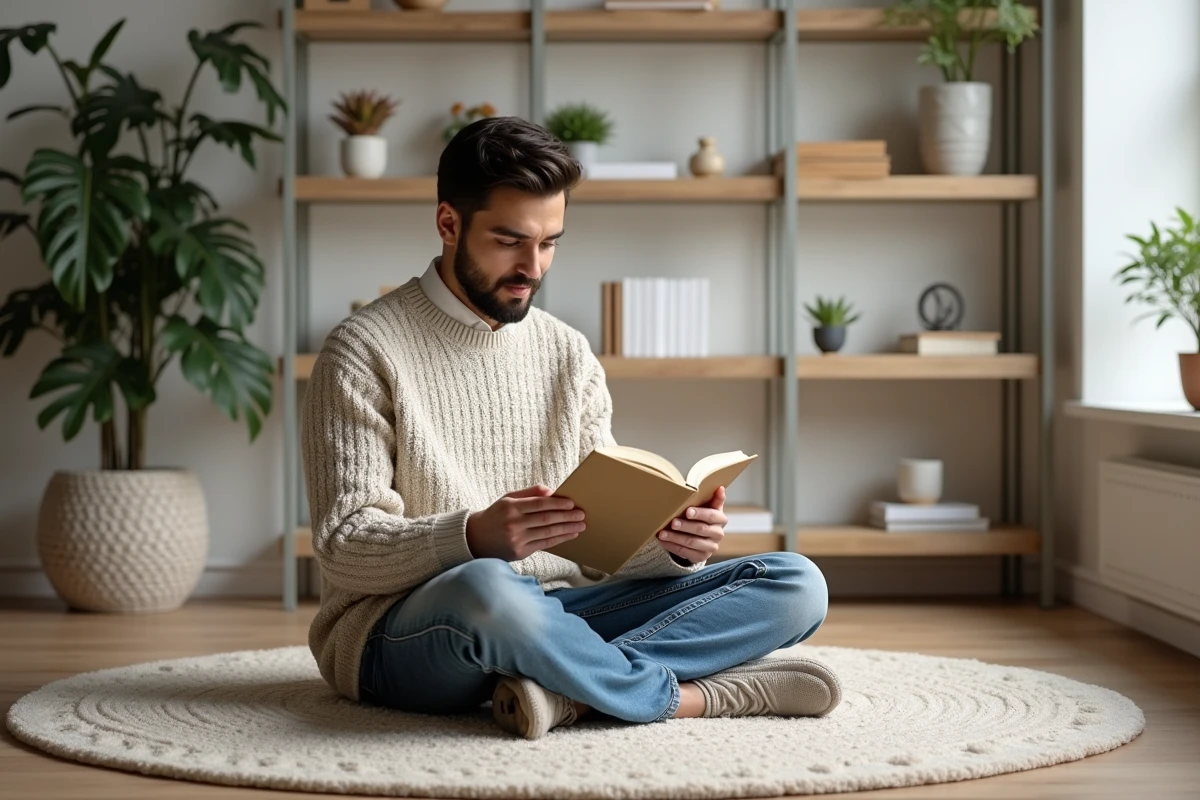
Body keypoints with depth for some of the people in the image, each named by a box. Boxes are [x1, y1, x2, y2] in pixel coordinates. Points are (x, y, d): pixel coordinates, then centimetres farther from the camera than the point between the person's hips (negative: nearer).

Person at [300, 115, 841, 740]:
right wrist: (476, 537, -30)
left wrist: (675, 544, -13)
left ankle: (572, 689, -29)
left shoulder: (567, 353, 13)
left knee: (794, 583, -10)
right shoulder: (363, 352, -4)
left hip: (554, 616, 6)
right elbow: (343, 548, -11)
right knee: (487, 588, -42)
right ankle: (687, 697, -19)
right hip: (399, 632, -6)